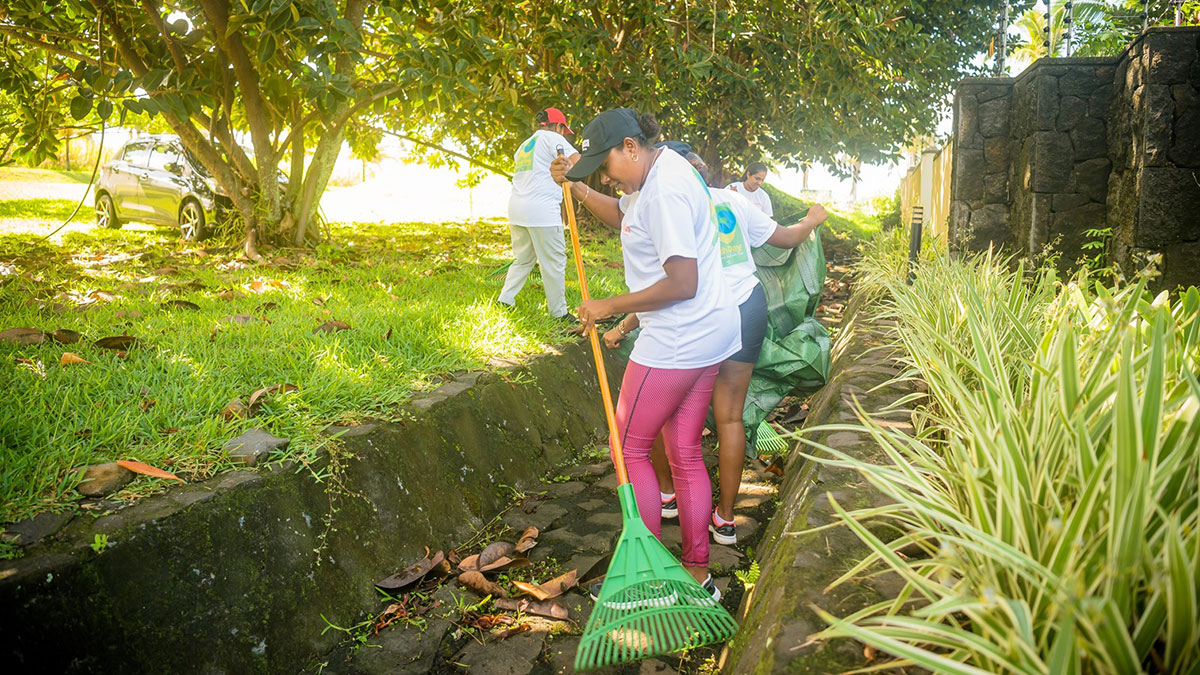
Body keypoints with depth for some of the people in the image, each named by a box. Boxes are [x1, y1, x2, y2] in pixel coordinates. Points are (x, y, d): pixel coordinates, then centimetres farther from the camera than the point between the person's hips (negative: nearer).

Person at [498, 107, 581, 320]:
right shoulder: (552, 138, 0)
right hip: (542, 210, -8)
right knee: (554, 262, 0)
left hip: (516, 207, 8)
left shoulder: (524, 145, 25)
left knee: (523, 259, 20)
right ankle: (559, 312, 6)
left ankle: (505, 301, 16)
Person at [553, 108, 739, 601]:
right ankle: (697, 574, 22)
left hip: (677, 342, -10)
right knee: (686, 454, 14)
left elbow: (682, 284, -24)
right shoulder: (662, 169, 13)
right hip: (708, 335, 10)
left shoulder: (665, 191, -20)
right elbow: (623, 219, 30)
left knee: (629, 448, 3)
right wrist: (577, 189, 16)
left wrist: (611, 306, -15)